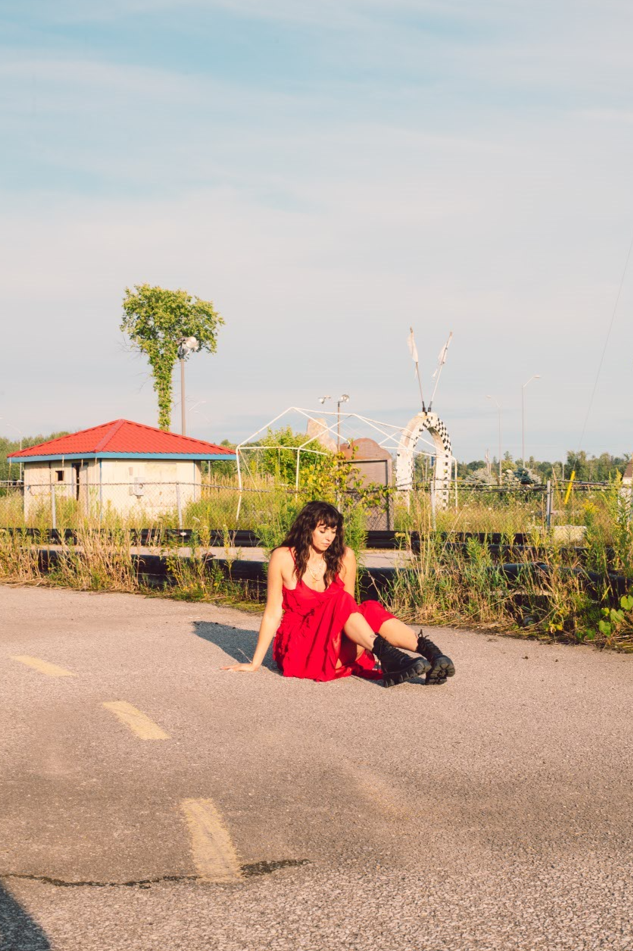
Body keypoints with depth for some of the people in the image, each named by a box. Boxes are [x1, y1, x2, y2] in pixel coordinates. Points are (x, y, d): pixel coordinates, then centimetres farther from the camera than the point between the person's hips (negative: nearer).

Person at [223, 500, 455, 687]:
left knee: (370, 611, -28)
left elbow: (349, 613, 10)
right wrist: (255, 664, -3)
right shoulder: (283, 558, -5)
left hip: (335, 651, 3)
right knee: (341, 600, -29)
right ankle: (385, 652, -50)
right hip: (296, 650, -3)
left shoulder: (344, 558, 3)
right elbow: (272, 614, -3)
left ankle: (430, 652, -44)